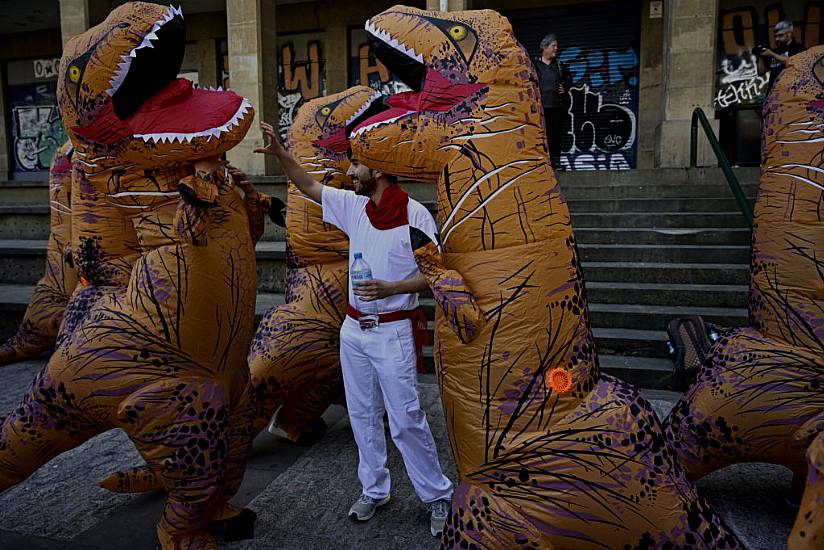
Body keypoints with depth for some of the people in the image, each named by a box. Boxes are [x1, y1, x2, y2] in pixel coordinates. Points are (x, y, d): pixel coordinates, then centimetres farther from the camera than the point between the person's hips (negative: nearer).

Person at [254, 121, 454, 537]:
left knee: (406, 420, -2)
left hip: (393, 331, -6)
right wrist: (280, 153, 1)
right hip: (354, 328, 6)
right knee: (363, 416, 14)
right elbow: (309, 187, 13)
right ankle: (374, 490, 31)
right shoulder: (354, 205, 5)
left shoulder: (415, 215, -12)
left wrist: (390, 289, -23)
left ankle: (438, 496, 17)